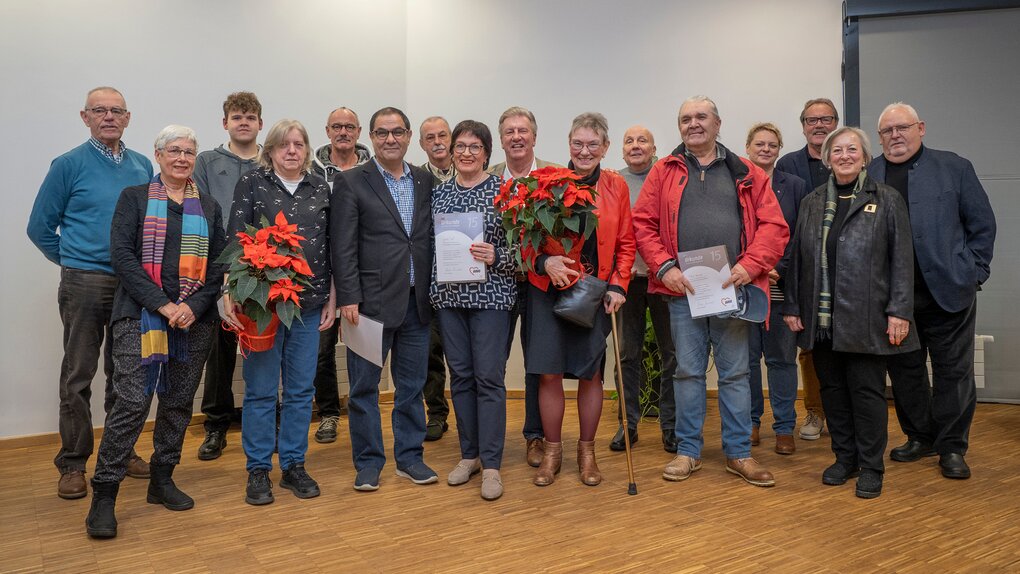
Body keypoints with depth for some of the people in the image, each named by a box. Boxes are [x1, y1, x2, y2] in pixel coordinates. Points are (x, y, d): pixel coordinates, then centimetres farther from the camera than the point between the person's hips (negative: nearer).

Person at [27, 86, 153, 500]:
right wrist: (73, 261, 7)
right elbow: (40, 226, 2)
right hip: (85, 283, -4)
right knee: (78, 377, 0)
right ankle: (72, 465, 10)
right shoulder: (69, 165, -3)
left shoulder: (142, 166, 9)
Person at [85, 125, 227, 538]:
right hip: (141, 315, -3)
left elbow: (219, 263, 8)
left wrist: (194, 307, -8)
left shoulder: (208, 206, 13)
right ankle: (103, 496, -1)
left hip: (194, 318, 4)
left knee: (179, 402, 9)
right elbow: (122, 255, -5)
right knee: (133, 401, -11)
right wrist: (162, 305, -13)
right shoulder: (134, 198, 5)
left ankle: (162, 481, 23)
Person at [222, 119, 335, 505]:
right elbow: (235, 241, -4)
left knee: (301, 390, 9)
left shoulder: (321, 189, 8)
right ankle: (258, 470, 16)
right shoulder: (251, 183, 0)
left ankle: (294, 465, 21)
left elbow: (331, 245, 11)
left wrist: (332, 297, 8)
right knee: (261, 390, 4)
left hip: (309, 303, 3)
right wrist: (231, 293, -11)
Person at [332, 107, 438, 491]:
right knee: (365, 386, 5)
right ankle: (368, 463, 17)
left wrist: (433, 292, 5)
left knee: (412, 385, 12)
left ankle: (410, 458, 24)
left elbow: (431, 239, 12)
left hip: (416, 301, 4)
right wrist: (348, 298, -12)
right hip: (372, 301, -4)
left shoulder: (426, 182, 11)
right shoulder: (352, 183, -2)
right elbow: (343, 246, -6)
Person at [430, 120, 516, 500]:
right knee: (460, 375, 9)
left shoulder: (503, 191, -2)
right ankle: (469, 454, 22)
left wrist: (496, 257, -20)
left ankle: (491, 464, 3)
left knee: (489, 376, -5)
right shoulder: (438, 193, 10)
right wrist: (431, 287, 3)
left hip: (490, 294, -4)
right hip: (448, 295, 4)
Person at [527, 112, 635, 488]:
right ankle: (552, 450, 17)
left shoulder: (616, 186, 3)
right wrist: (544, 262, -18)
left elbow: (626, 244, 6)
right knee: (549, 373, 0)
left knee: (591, 374, 6)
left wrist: (618, 285, -4)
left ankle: (587, 451, 23)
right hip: (550, 289, -1)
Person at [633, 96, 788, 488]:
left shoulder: (747, 175, 8)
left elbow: (774, 226, 2)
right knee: (688, 371, 8)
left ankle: (739, 453, 18)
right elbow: (643, 225, 2)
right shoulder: (664, 173, 8)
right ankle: (688, 450, 19)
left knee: (735, 372, 7)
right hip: (682, 290, 0)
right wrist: (665, 267, -10)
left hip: (732, 289, 0)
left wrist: (750, 265, -12)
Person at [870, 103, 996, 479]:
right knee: (904, 370, 11)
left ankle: (952, 447, 15)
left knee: (953, 371, 4)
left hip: (948, 291, -2)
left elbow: (982, 224, 5)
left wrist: (973, 272, -2)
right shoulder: (866, 176, 5)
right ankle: (919, 438, 26)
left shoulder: (954, 168, 3)